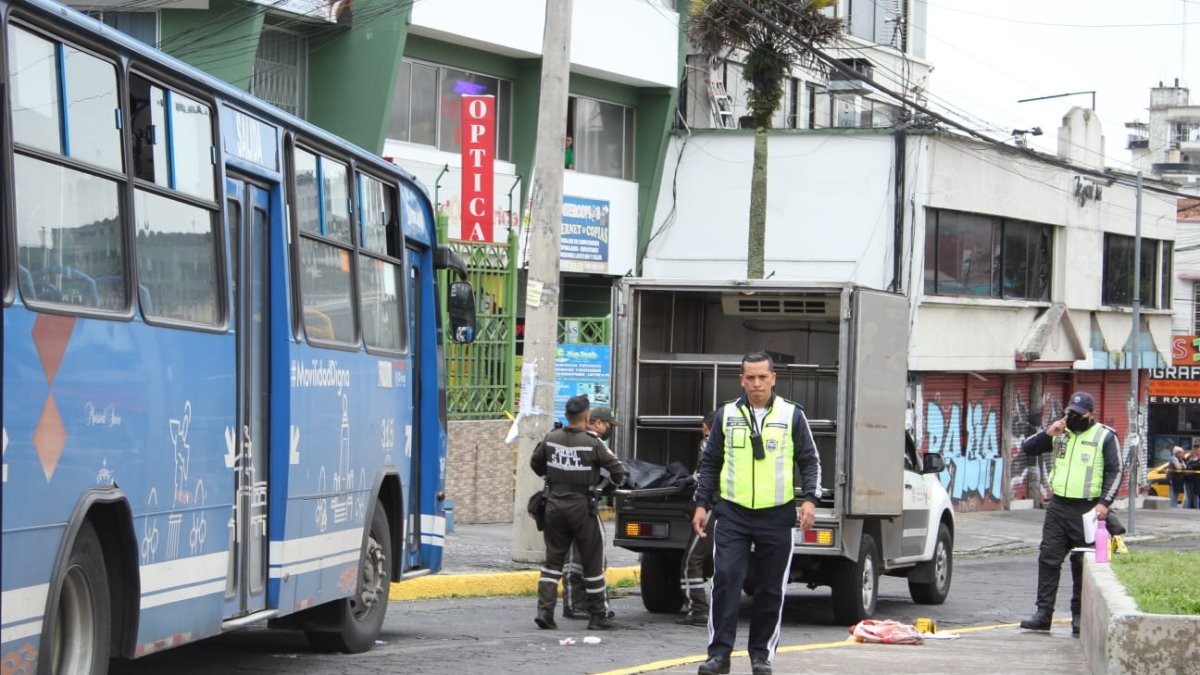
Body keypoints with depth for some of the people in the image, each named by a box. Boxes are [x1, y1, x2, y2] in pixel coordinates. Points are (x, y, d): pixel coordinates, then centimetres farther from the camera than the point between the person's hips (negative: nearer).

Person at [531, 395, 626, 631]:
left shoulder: (551, 438, 0)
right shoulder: (592, 442, -12)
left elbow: (535, 463, 15)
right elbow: (617, 469, -7)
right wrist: (617, 482, 16)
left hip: (555, 504, 4)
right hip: (582, 506, -4)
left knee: (553, 559, 11)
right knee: (593, 563, 6)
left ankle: (545, 609, -2)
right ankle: (598, 616, 10)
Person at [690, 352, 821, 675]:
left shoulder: (792, 415, 3)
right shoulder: (727, 415, 7)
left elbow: (810, 461, 7)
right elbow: (710, 463, 13)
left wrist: (809, 499, -7)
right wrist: (702, 504, 6)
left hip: (776, 516, 0)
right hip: (732, 514, 0)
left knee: (770, 588, 5)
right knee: (725, 579, -11)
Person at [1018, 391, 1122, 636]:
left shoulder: (1105, 437, 0)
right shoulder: (1060, 433, 13)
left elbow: (1115, 472, -3)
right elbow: (1027, 448, 12)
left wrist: (1104, 503, -13)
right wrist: (1048, 433, -5)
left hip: (1086, 510, -4)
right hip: (1058, 506, 4)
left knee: (1083, 565, 1)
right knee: (1048, 559, -1)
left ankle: (1080, 616, 10)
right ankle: (1043, 613, 1)